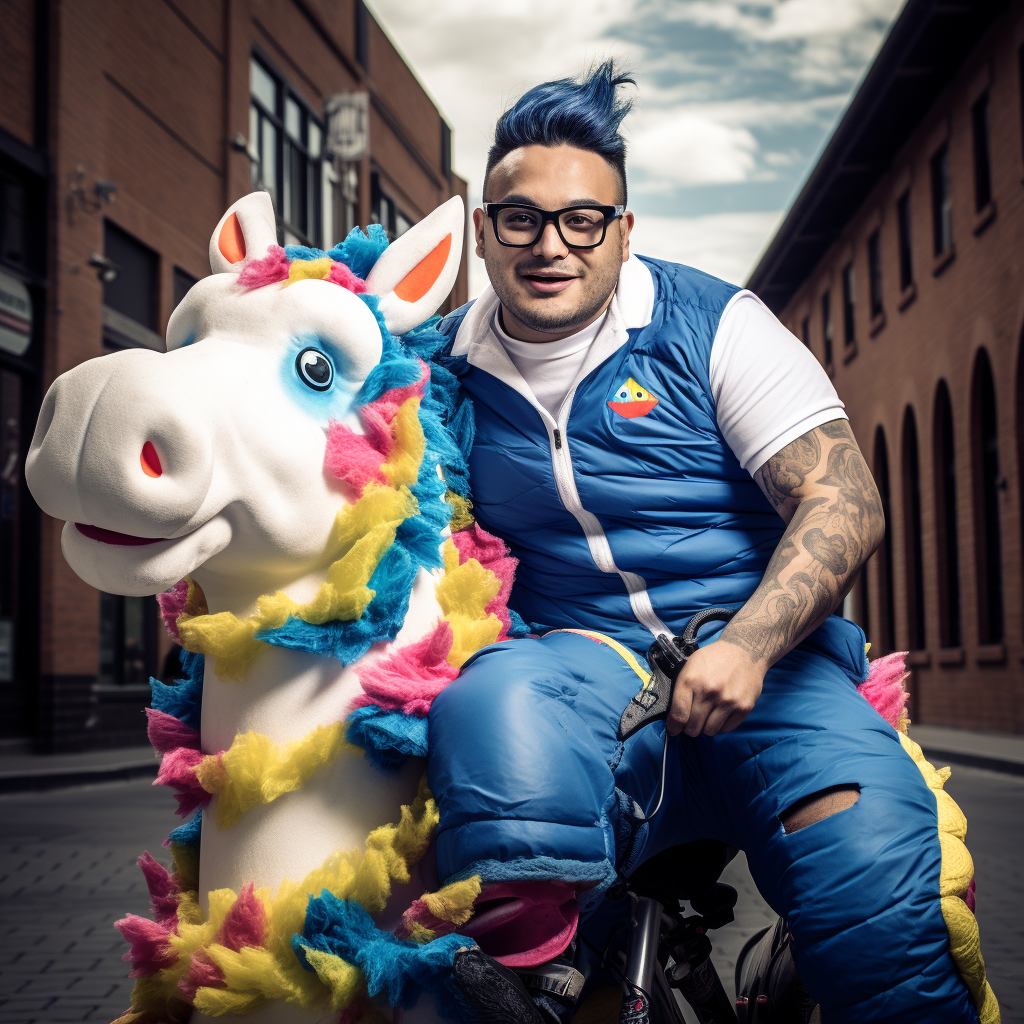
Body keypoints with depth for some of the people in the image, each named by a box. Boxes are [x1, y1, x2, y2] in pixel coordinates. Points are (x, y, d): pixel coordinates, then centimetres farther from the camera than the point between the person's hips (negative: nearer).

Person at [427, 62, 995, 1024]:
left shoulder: (712, 325, -1)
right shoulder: (448, 368, 8)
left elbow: (844, 503, -8)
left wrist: (748, 646, -22)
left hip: (760, 656, -1)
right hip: (583, 658, 2)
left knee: (872, 862, -30)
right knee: (493, 703, -36)